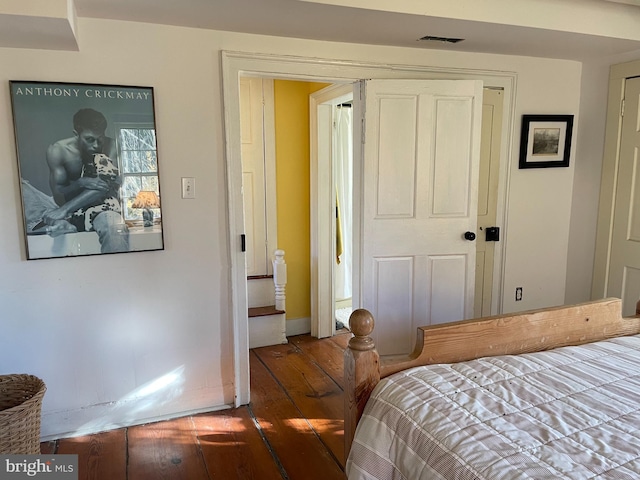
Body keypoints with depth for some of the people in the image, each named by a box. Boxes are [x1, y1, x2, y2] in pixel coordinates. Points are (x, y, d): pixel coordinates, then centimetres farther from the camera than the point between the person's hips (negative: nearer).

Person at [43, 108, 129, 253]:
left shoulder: (111, 147, -11)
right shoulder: (57, 151, -7)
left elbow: (106, 187, -21)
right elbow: (58, 196, -8)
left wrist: (64, 209, -28)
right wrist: (81, 183, -30)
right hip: (72, 209, 1)